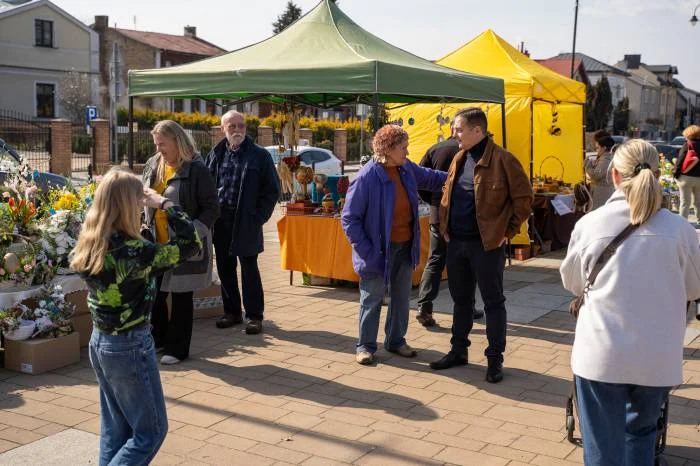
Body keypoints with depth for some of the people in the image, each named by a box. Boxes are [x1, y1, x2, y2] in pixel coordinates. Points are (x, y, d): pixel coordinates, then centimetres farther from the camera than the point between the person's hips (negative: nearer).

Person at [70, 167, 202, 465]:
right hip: (130, 346, -8)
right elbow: (192, 244, -18)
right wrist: (165, 204, -10)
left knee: (115, 430, 19)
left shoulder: (90, 245, -2)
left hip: (99, 342, 8)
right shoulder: (131, 252, -24)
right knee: (151, 431, 8)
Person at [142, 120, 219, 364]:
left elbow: (211, 209, -12)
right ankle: (158, 337, 34)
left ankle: (177, 348, 19)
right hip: (156, 244, 6)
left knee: (181, 296, 6)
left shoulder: (196, 169, -12)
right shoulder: (152, 165, 6)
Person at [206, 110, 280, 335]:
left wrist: (258, 217, -9)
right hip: (220, 221, 4)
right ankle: (232, 312, 24)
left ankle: (254, 316, 9)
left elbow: (272, 190, -2)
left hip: (246, 222, -4)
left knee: (249, 269, 0)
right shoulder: (216, 155, 8)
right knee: (224, 268, 11)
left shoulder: (260, 155, -3)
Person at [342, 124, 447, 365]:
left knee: (401, 297, 17)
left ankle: (396, 340, 33)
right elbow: (349, 218, -16)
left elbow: (429, 178, 22)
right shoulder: (367, 176, -20)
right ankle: (366, 345, 21)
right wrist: (365, 249, -18)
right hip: (378, 250, -7)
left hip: (405, 247, 7)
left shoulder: (407, 169, -1)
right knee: (372, 299, 7)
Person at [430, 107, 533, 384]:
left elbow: (524, 198, -10)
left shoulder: (502, 160, -13)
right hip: (456, 242, 7)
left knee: (493, 301, 4)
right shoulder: (459, 159, 10)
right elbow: (447, 194, 21)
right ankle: (458, 351, 29)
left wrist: (508, 231, -9)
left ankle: (495, 359, 14)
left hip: (487, 244, -7)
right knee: (461, 299, 17)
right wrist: (445, 226, 11)